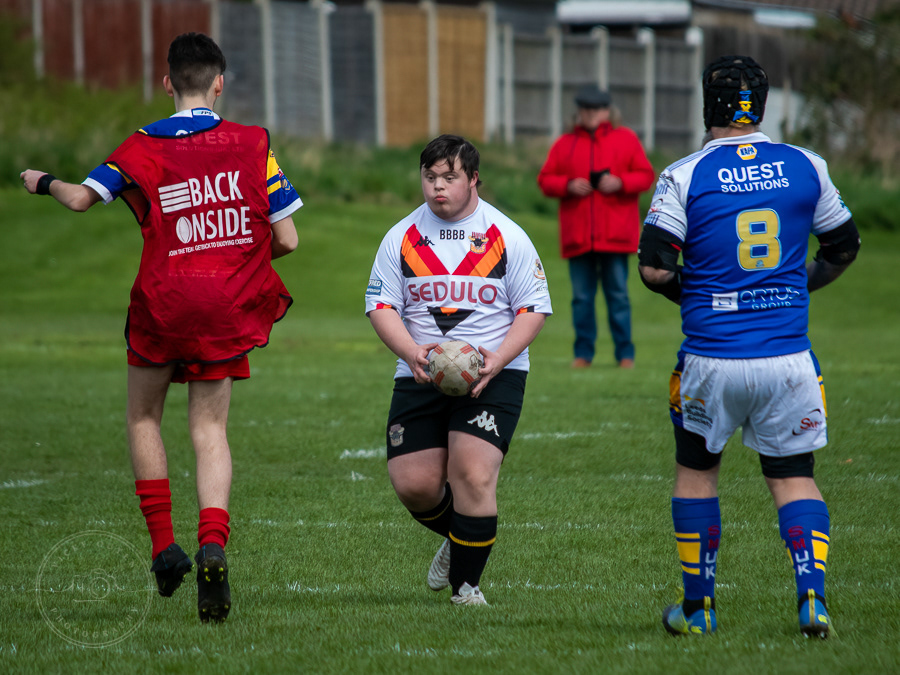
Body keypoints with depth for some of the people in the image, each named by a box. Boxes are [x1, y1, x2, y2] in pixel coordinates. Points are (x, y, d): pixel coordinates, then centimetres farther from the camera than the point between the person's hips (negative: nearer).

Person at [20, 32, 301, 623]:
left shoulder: (142, 147, -2)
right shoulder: (252, 144, -1)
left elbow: (81, 197, -8)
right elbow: (286, 238, -2)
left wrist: (43, 181, 15)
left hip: (164, 303, -1)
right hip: (230, 308, 1)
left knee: (143, 418, 19)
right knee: (210, 429, 5)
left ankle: (164, 545, 10)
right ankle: (213, 545, -18)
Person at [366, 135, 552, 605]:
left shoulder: (507, 237, 0)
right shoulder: (402, 236, 7)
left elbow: (533, 308, 1)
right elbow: (380, 305, 4)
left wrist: (497, 360, -15)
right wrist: (412, 352, -15)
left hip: (493, 378, -3)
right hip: (420, 377, 3)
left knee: (473, 475, -18)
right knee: (413, 485, -5)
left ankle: (466, 584, -1)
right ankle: (457, 539, 29)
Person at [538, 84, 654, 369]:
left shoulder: (626, 140, 10)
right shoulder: (564, 144, 13)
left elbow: (646, 175, 6)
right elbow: (545, 179, 11)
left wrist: (620, 183, -11)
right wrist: (568, 186, -8)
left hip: (615, 236, -2)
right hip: (578, 236, 2)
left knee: (618, 294, -2)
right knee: (581, 297, 2)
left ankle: (625, 353, 3)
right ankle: (583, 353, 10)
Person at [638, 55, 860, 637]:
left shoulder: (685, 176, -7)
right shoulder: (805, 168, 2)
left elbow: (653, 268, -11)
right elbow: (845, 246, 14)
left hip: (712, 361, -1)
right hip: (788, 358, 2)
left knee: (696, 471, 18)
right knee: (794, 477, 13)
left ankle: (698, 607, 20)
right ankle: (814, 596, -6)